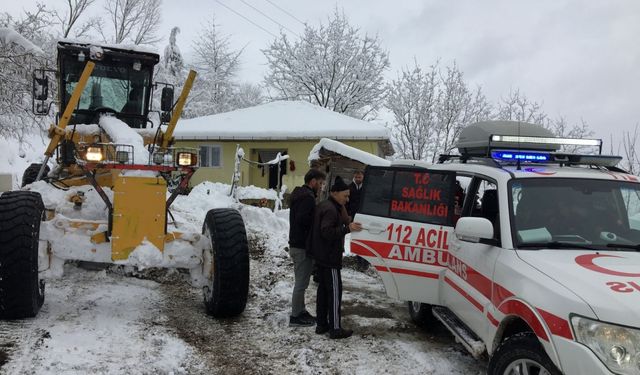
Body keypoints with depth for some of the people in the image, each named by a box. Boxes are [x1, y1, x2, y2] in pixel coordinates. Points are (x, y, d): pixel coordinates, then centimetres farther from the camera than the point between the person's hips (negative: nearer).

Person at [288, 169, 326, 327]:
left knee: (301, 281, 18)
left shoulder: (299, 194, 16)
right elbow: (303, 219, -28)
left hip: (296, 244, 11)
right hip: (303, 246, -11)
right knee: (301, 282, -3)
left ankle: (300, 311, 28)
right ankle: (296, 317, 4)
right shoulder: (308, 197, -18)